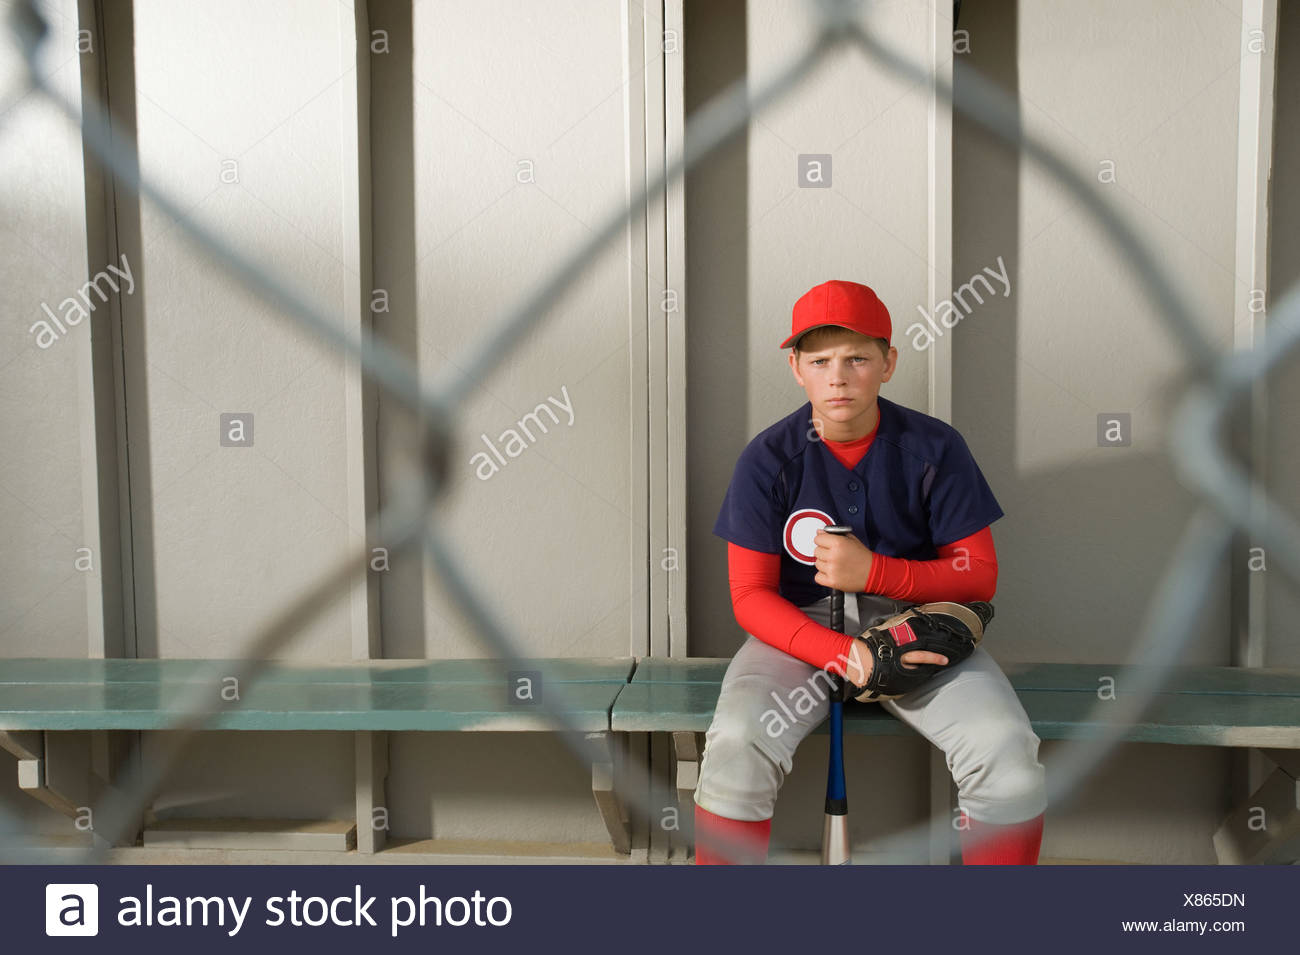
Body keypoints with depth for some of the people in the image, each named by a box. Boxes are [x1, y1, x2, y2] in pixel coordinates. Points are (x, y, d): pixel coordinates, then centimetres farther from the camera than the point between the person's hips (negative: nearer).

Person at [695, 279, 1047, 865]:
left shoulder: (934, 448, -4)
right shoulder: (768, 460, -6)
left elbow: (979, 575, -1)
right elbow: (751, 596, -6)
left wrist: (873, 572, -17)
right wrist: (842, 655, -22)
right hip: (801, 629, 0)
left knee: (1005, 749, -23)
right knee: (736, 744, -28)